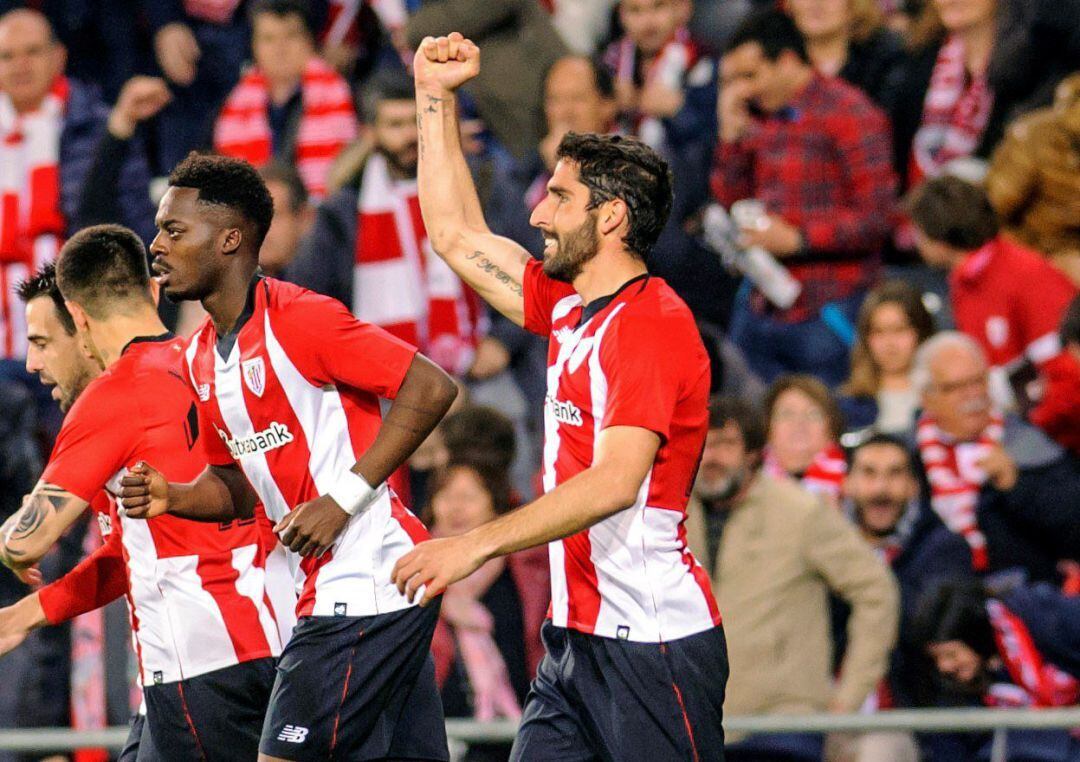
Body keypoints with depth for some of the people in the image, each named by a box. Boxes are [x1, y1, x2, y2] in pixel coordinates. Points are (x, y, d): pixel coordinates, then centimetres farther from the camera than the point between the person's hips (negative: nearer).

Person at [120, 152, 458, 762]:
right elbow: (236, 483, 23)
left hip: (366, 589, -9)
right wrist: (172, 497, 1)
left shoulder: (298, 319, -14)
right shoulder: (201, 357, 14)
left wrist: (344, 498, -20)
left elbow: (432, 388, -18)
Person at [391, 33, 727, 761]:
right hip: (576, 638, 9)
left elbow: (616, 481, -25)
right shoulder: (570, 309, 13)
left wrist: (478, 544, -29)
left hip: (652, 639, -9)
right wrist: (436, 97, 23)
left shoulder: (652, 321, -14)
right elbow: (457, 236, 27)